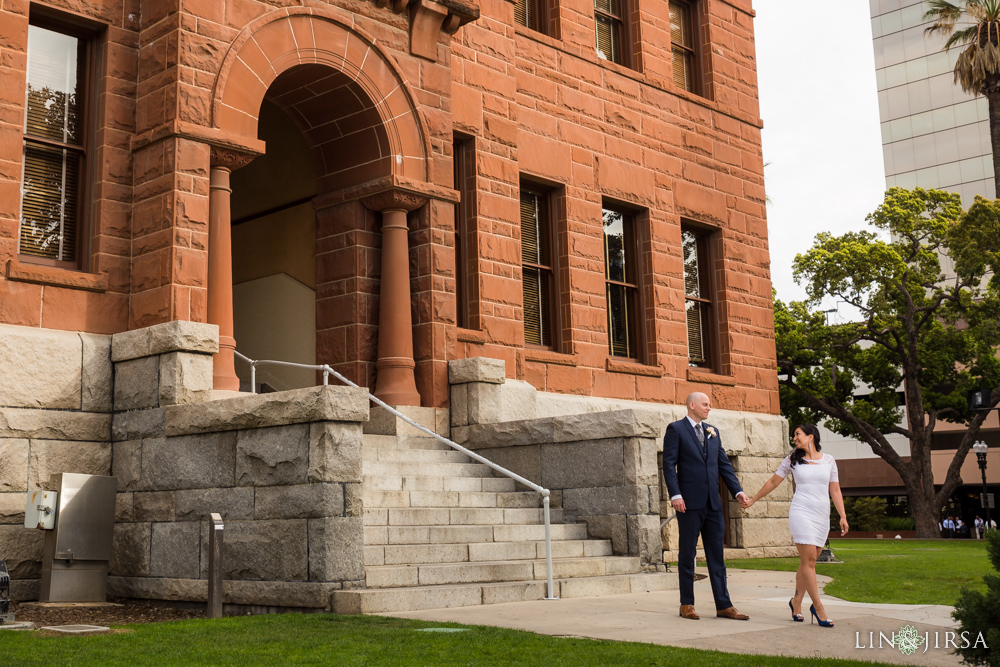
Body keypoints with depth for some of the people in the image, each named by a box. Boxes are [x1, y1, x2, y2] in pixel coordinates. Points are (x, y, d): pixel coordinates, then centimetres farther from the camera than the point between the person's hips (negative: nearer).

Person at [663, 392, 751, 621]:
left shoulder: (712, 432, 16)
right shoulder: (676, 429, -1)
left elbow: (724, 464, 15)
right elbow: (669, 464, -8)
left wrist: (737, 491, 3)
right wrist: (675, 495, -17)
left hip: (712, 503, 6)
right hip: (690, 502, -6)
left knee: (716, 555, 6)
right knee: (687, 553, 2)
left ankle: (723, 606, 8)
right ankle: (686, 604, 10)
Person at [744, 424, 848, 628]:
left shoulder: (828, 461, 9)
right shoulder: (792, 460, 7)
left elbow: (835, 490, 10)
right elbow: (773, 482, 15)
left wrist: (843, 516, 3)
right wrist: (753, 500, 19)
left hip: (822, 516, 2)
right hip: (801, 513, -2)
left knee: (808, 561, 5)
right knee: (809, 559, -11)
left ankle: (796, 601, 20)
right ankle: (818, 607, -7)